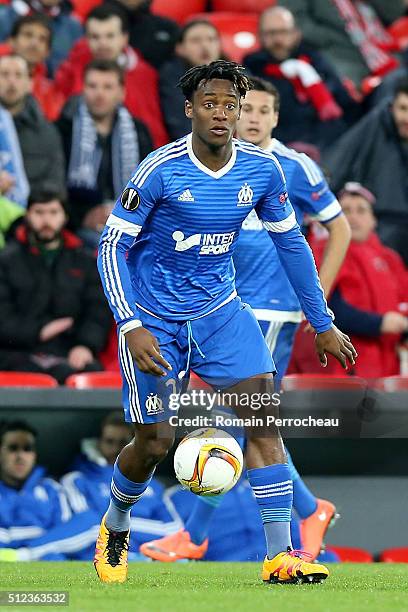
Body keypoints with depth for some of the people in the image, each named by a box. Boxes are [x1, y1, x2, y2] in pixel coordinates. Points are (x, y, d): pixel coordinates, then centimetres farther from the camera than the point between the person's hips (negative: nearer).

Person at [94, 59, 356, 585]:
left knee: (263, 412, -14)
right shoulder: (159, 170, -19)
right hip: (154, 319, -3)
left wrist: (322, 324, 10)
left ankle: (279, 555, -14)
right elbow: (112, 245, -14)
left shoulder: (261, 169, -6)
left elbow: (291, 243, 8)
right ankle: (114, 528, 31)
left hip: (219, 310, 4)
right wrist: (131, 327, -24)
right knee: (154, 444, -1)